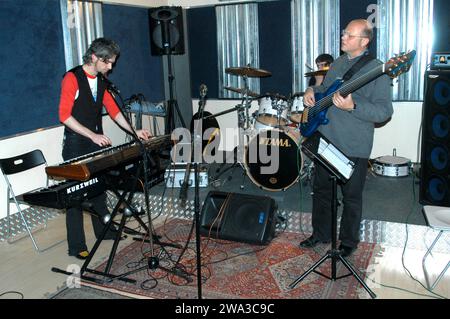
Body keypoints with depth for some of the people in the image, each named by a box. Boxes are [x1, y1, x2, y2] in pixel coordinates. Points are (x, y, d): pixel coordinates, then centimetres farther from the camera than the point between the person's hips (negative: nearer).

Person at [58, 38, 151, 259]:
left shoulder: (102, 81, 9)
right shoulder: (72, 78, -13)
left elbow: (113, 110, 13)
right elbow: (64, 115, -17)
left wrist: (134, 131, 3)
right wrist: (92, 135, -23)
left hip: (96, 141, 7)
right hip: (75, 144, -7)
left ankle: (103, 230, 31)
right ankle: (76, 246, 7)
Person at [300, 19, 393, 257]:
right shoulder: (337, 63, 11)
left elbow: (384, 111, -17)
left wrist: (352, 106, -29)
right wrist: (311, 92, 4)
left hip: (354, 147, -7)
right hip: (325, 139, 7)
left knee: (351, 196, 7)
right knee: (321, 189, 16)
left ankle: (348, 242, 26)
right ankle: (321, 233, 34)